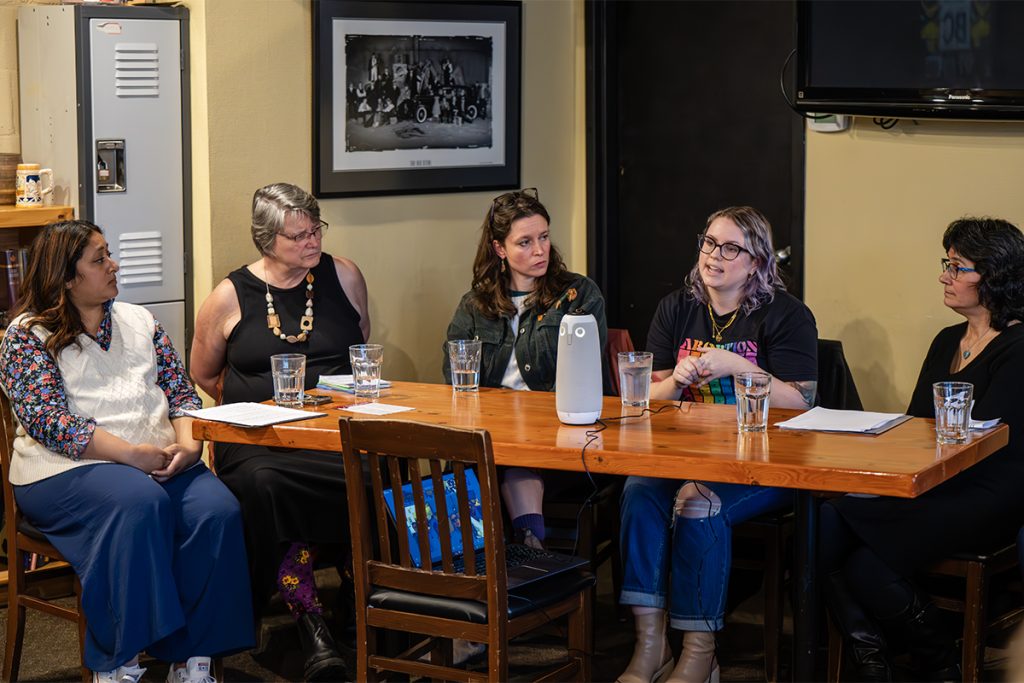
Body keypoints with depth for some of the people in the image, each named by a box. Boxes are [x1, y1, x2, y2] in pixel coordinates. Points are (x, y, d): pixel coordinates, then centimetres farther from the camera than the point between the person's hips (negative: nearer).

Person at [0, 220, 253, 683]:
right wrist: (129, 454, -20)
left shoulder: (139, 321, 20)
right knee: (140, 503, -37)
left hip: (162, 460, 5)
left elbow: (181, 393, 16)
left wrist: (188, 443, -7)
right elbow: (48, 420, -11)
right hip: (68, 467, -5)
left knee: (218, 510, -26)